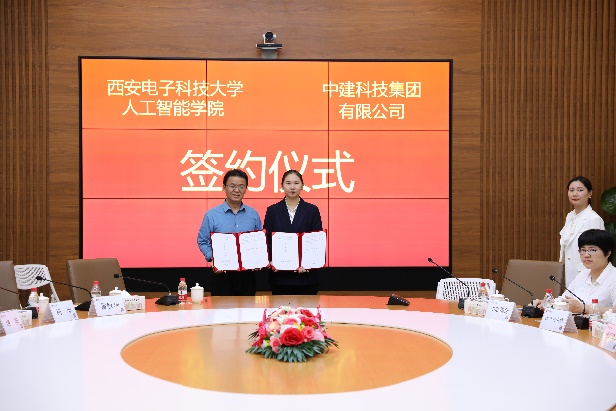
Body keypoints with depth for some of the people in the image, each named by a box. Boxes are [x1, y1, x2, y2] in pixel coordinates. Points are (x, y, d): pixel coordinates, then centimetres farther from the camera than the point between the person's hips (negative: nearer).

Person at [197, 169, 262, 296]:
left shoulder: (253, 214, 7)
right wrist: (213, 259, -12)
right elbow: (203, 241, 2)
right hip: (222, 273, -2)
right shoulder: (212, 215, -1)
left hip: (247, 274, 2)